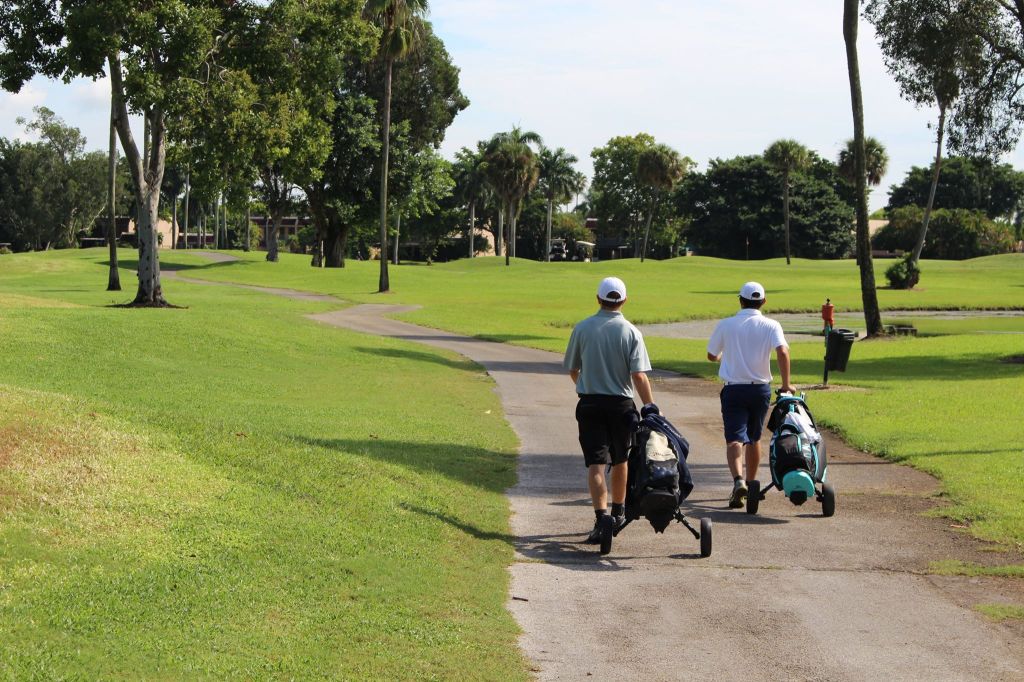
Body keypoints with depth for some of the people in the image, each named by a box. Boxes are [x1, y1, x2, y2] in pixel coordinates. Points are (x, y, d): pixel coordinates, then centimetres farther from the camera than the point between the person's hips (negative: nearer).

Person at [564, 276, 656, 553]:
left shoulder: (582, 328, -1)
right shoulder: (630, 332, -6)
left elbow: (572, 369, 8)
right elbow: (639, 376, -13)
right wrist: (650, 406, -6)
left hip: (589, 404, 0)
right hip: (621, 404, 0)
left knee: (596, 463, -5)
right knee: (620, 461, 19)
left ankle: (602, 516, -22)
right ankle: (618, 512, 33)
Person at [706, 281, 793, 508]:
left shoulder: (725, 325, -1)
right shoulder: (771, 326, -3)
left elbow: (711, 355, 8)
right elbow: (783, 352, -19)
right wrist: (786, 385, -15)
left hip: (733, 389, -2)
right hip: (761, 388, 2)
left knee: (734, 438, -8)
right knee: (754, 438, 18)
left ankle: (738, 481, -31)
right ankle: (751, 483, 28)